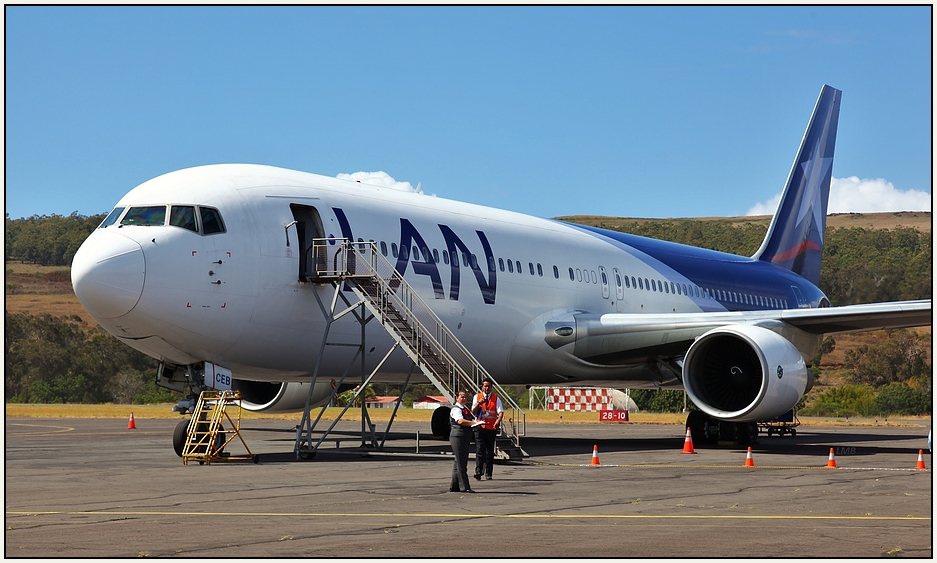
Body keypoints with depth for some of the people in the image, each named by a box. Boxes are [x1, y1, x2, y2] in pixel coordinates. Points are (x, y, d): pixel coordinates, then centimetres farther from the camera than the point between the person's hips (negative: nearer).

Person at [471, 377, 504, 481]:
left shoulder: (496, 398, 6)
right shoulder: (477, 397, 7)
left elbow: (501, 412, -5)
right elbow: (473, 412, 0)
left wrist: (498, 420, -25)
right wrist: (479, 404, -19)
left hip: (492, 428, 1)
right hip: (480, 427, -1)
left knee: (490, 451, 6)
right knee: (480, 450, -10)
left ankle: (488, 473, 12)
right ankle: (478, 472, -15)